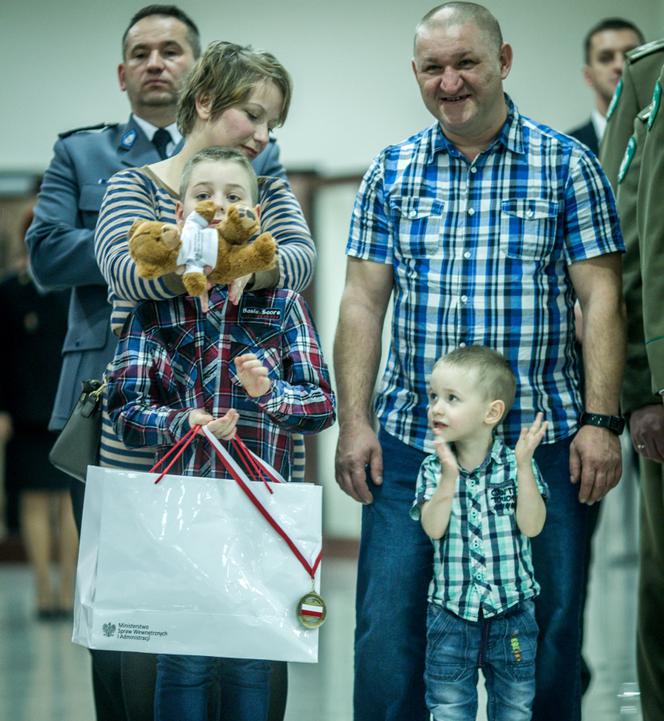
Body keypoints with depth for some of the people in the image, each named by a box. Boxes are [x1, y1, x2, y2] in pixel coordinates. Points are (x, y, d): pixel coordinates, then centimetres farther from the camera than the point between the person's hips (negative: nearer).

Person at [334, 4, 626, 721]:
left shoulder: (567, 166, 1)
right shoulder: (391, 172, 8)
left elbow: (600, 299, -1)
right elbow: (362, 302, 8)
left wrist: (601, 421, -9)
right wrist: (354, 421, 0)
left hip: (540, 441, -2)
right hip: (409, 442, 2)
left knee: (544, 642, 3)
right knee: (387, 636, 1)